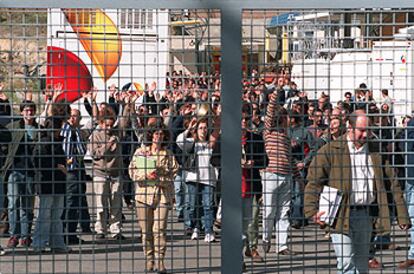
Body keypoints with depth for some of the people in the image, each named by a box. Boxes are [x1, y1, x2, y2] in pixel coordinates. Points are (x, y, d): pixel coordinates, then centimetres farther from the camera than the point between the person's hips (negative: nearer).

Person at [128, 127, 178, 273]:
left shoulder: (168, 155, 6)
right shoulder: (140, 152, 8)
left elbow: (173, 174, 3)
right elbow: (132, 172, 4)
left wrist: (159, 178, -13)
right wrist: (146, 175, -12)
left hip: (162, 195, -1)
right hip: (144, 194, 1)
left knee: (160, 229, -9)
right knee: (146, 230, 3)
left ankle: (160, 261, -7)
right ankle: (149, 260, 13)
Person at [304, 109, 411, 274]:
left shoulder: (376, 153, 10)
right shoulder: (330, 151, -2)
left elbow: (392, 184, 10)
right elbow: (314, 182, -6)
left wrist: (402, 216, 4)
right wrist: (312, 211, -20)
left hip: (366, 215, 4)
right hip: (341, 215, -4)